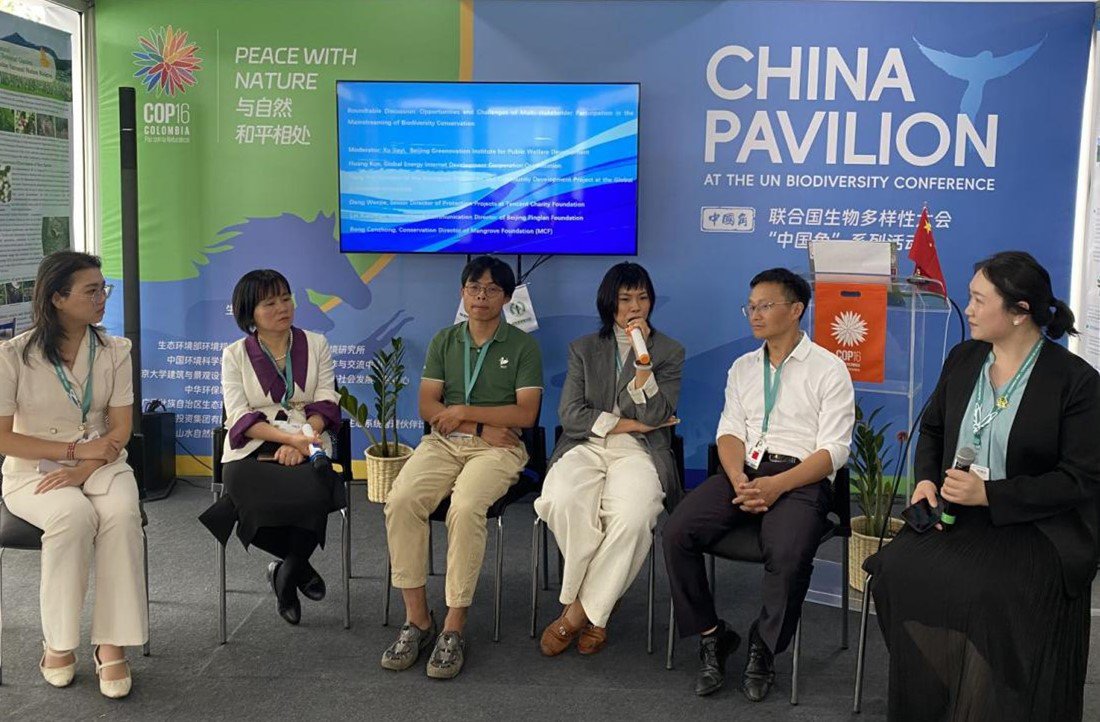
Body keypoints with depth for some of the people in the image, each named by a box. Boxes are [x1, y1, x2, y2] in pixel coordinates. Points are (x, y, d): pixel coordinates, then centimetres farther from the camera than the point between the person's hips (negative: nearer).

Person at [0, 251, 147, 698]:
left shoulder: (114, 351, 1)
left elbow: (120, 430, -1)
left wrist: (83, 471, -18)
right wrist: (76, 448, -15)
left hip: (101, 464, 2)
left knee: (121, 513, -32)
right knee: (74, 515, -34)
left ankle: (112, 644, -26)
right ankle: (57, 642, -17)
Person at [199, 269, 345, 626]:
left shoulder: (316, 345, 12)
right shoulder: (235, 354, 9)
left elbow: (325, 403, 4)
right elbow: (239, 416, -2)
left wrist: (300, 442, -15)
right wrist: (289, 436, -18)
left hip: (306, 448, 1)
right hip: (253, 450, 0)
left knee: (315, 493, -33)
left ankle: (285, 574, -2)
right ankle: (299, 567, -1)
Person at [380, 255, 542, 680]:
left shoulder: (523, 346, 6)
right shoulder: (444, 341, 15)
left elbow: (526, 413, -3)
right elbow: (427, 406, 7)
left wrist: (464, 412, -7)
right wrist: (481, 428, -7)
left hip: (499, 448, -3)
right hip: (444, 442, 3)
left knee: (465, 508, -34)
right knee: (401, 500, -26)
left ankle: (454, 628, -24)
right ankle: (417, 619, -17)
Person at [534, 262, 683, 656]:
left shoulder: (670, 352, 13)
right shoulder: (583, 349, 16)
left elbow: (656, 416, -2)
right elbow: (570, 415, 4)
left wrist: (642, 356, -10)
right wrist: (626, 424, -4)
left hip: (638, 452, -1)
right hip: (585, 447, 1)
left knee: (633, 515, -36)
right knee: (565, 503, -34)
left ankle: (579, 611, -18)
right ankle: (593, 612, -13)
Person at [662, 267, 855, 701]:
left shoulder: (828, 370, 2)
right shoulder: (742, 367, 19)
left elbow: (833, 451, -5)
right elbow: (730, 431, 10)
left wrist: (776, 486, -20)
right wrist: (739, 480, -12)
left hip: (800, 478, -4)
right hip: (744, 473, 5)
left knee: (788, 555, -34)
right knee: (677, 533, -20)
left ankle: (763, 651, -6)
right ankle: (712, 638, -2)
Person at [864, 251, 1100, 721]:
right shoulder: (962, 359, 10)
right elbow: (932, 428, 23)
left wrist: (989, 494, -18)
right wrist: (927, 480, 3)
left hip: (1034, 523, -4)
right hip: (957, 513, 5)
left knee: (989, 592, -33)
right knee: (899, 572, -23)